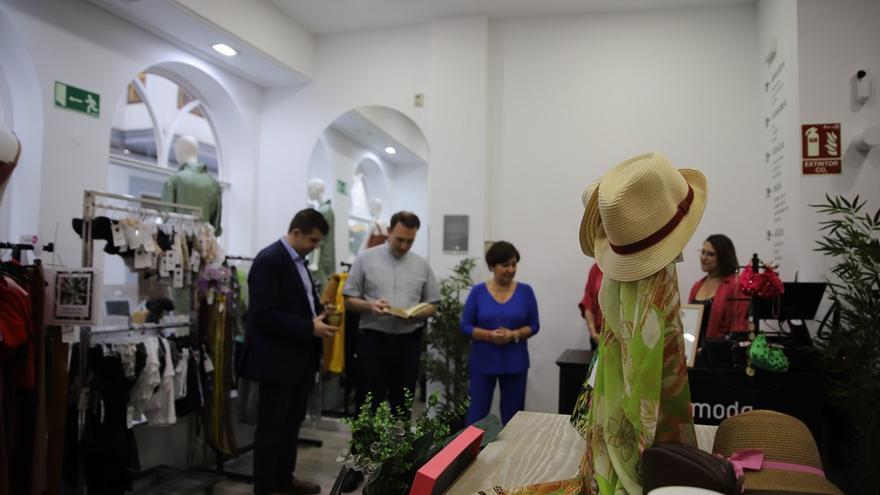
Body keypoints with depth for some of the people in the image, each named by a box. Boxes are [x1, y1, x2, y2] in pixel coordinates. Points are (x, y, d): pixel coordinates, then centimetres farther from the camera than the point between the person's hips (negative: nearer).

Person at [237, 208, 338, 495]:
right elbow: (265, 315, -25)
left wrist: (320, 313, 2)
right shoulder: (269, 260, -18)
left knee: (292, 422, 19)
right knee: (272, 426, 4)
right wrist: (310, 328, -23)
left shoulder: (298, 260, 12)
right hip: (278, 359, -9)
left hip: (299, 358, 9)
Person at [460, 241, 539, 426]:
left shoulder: (525, 291, 0)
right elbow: (466, 325, -1)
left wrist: (514, 335, -16)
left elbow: (534, 325, 3)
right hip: (482, 362, -1)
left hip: (515, 363, 1)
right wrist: (489, 335, -18)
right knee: (476, 415, 2)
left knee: (512, 417, 8)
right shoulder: (478, 291, -2)